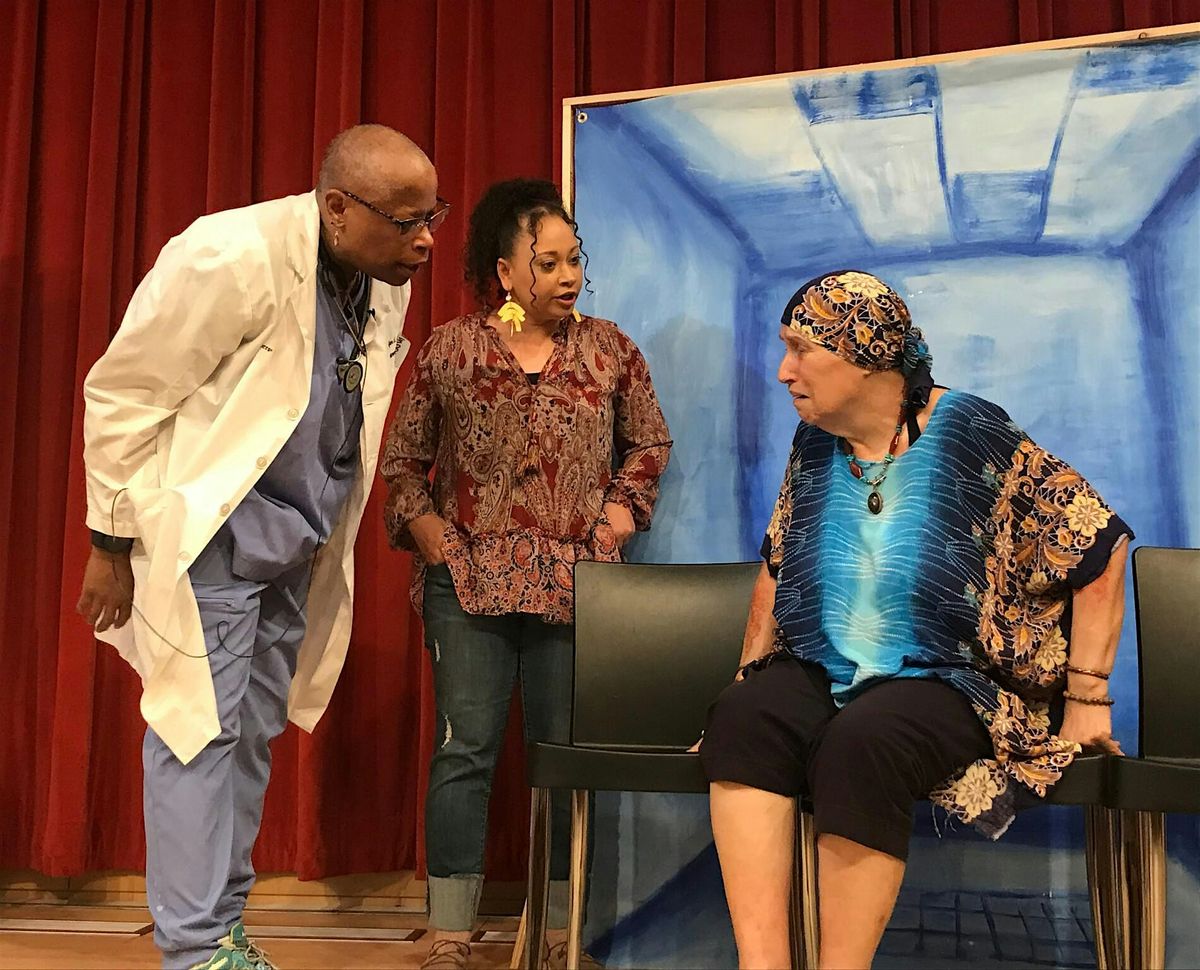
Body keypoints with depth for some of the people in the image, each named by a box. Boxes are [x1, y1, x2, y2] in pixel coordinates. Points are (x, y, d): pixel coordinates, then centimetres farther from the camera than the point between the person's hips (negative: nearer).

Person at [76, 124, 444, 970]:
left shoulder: (386, 283, 0)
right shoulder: (232, 258, -21)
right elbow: (121, 396, -15)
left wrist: (323, 536, 15)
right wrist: (113, 544, -12)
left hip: (296, 542, 7)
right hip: (208, 528, -7)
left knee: (253, 732, 12)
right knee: (202, 728, -5)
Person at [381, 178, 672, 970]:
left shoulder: (609, 350, 5)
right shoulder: (450, 349, 2)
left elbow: (651, 442, 16)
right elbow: (402, 458, 10)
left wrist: (621, 512, 3)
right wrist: (425, 530, -1)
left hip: (574, 585, 1)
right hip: (470, 582, -1)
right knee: (465, 750, -1)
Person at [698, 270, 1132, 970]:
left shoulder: (970, 433, -10)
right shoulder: (815, 445, 7)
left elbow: (1099, 545, -8)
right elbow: (777, 567, 19)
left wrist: (1087, 700, -8)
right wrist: (752, 678, 13)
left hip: (955, 681, -5)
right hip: (823, 675, 5)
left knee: (862, 743, -36)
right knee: (743, 716, -27)